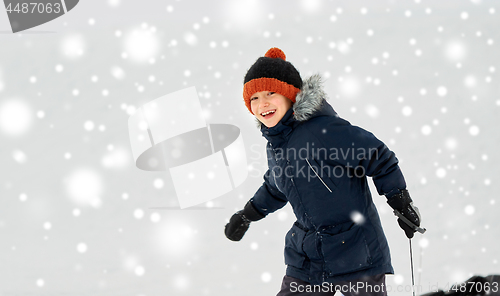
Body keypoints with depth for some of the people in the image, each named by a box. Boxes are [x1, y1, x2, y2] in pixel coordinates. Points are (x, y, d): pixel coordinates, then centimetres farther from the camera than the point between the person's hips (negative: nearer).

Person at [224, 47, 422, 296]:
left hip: (356, 250, -6)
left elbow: (378, 157, -14)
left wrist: (402, 203, -9)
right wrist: (247, 215, 29)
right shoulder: (274, 146, 5)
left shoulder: (324, 129, -20)